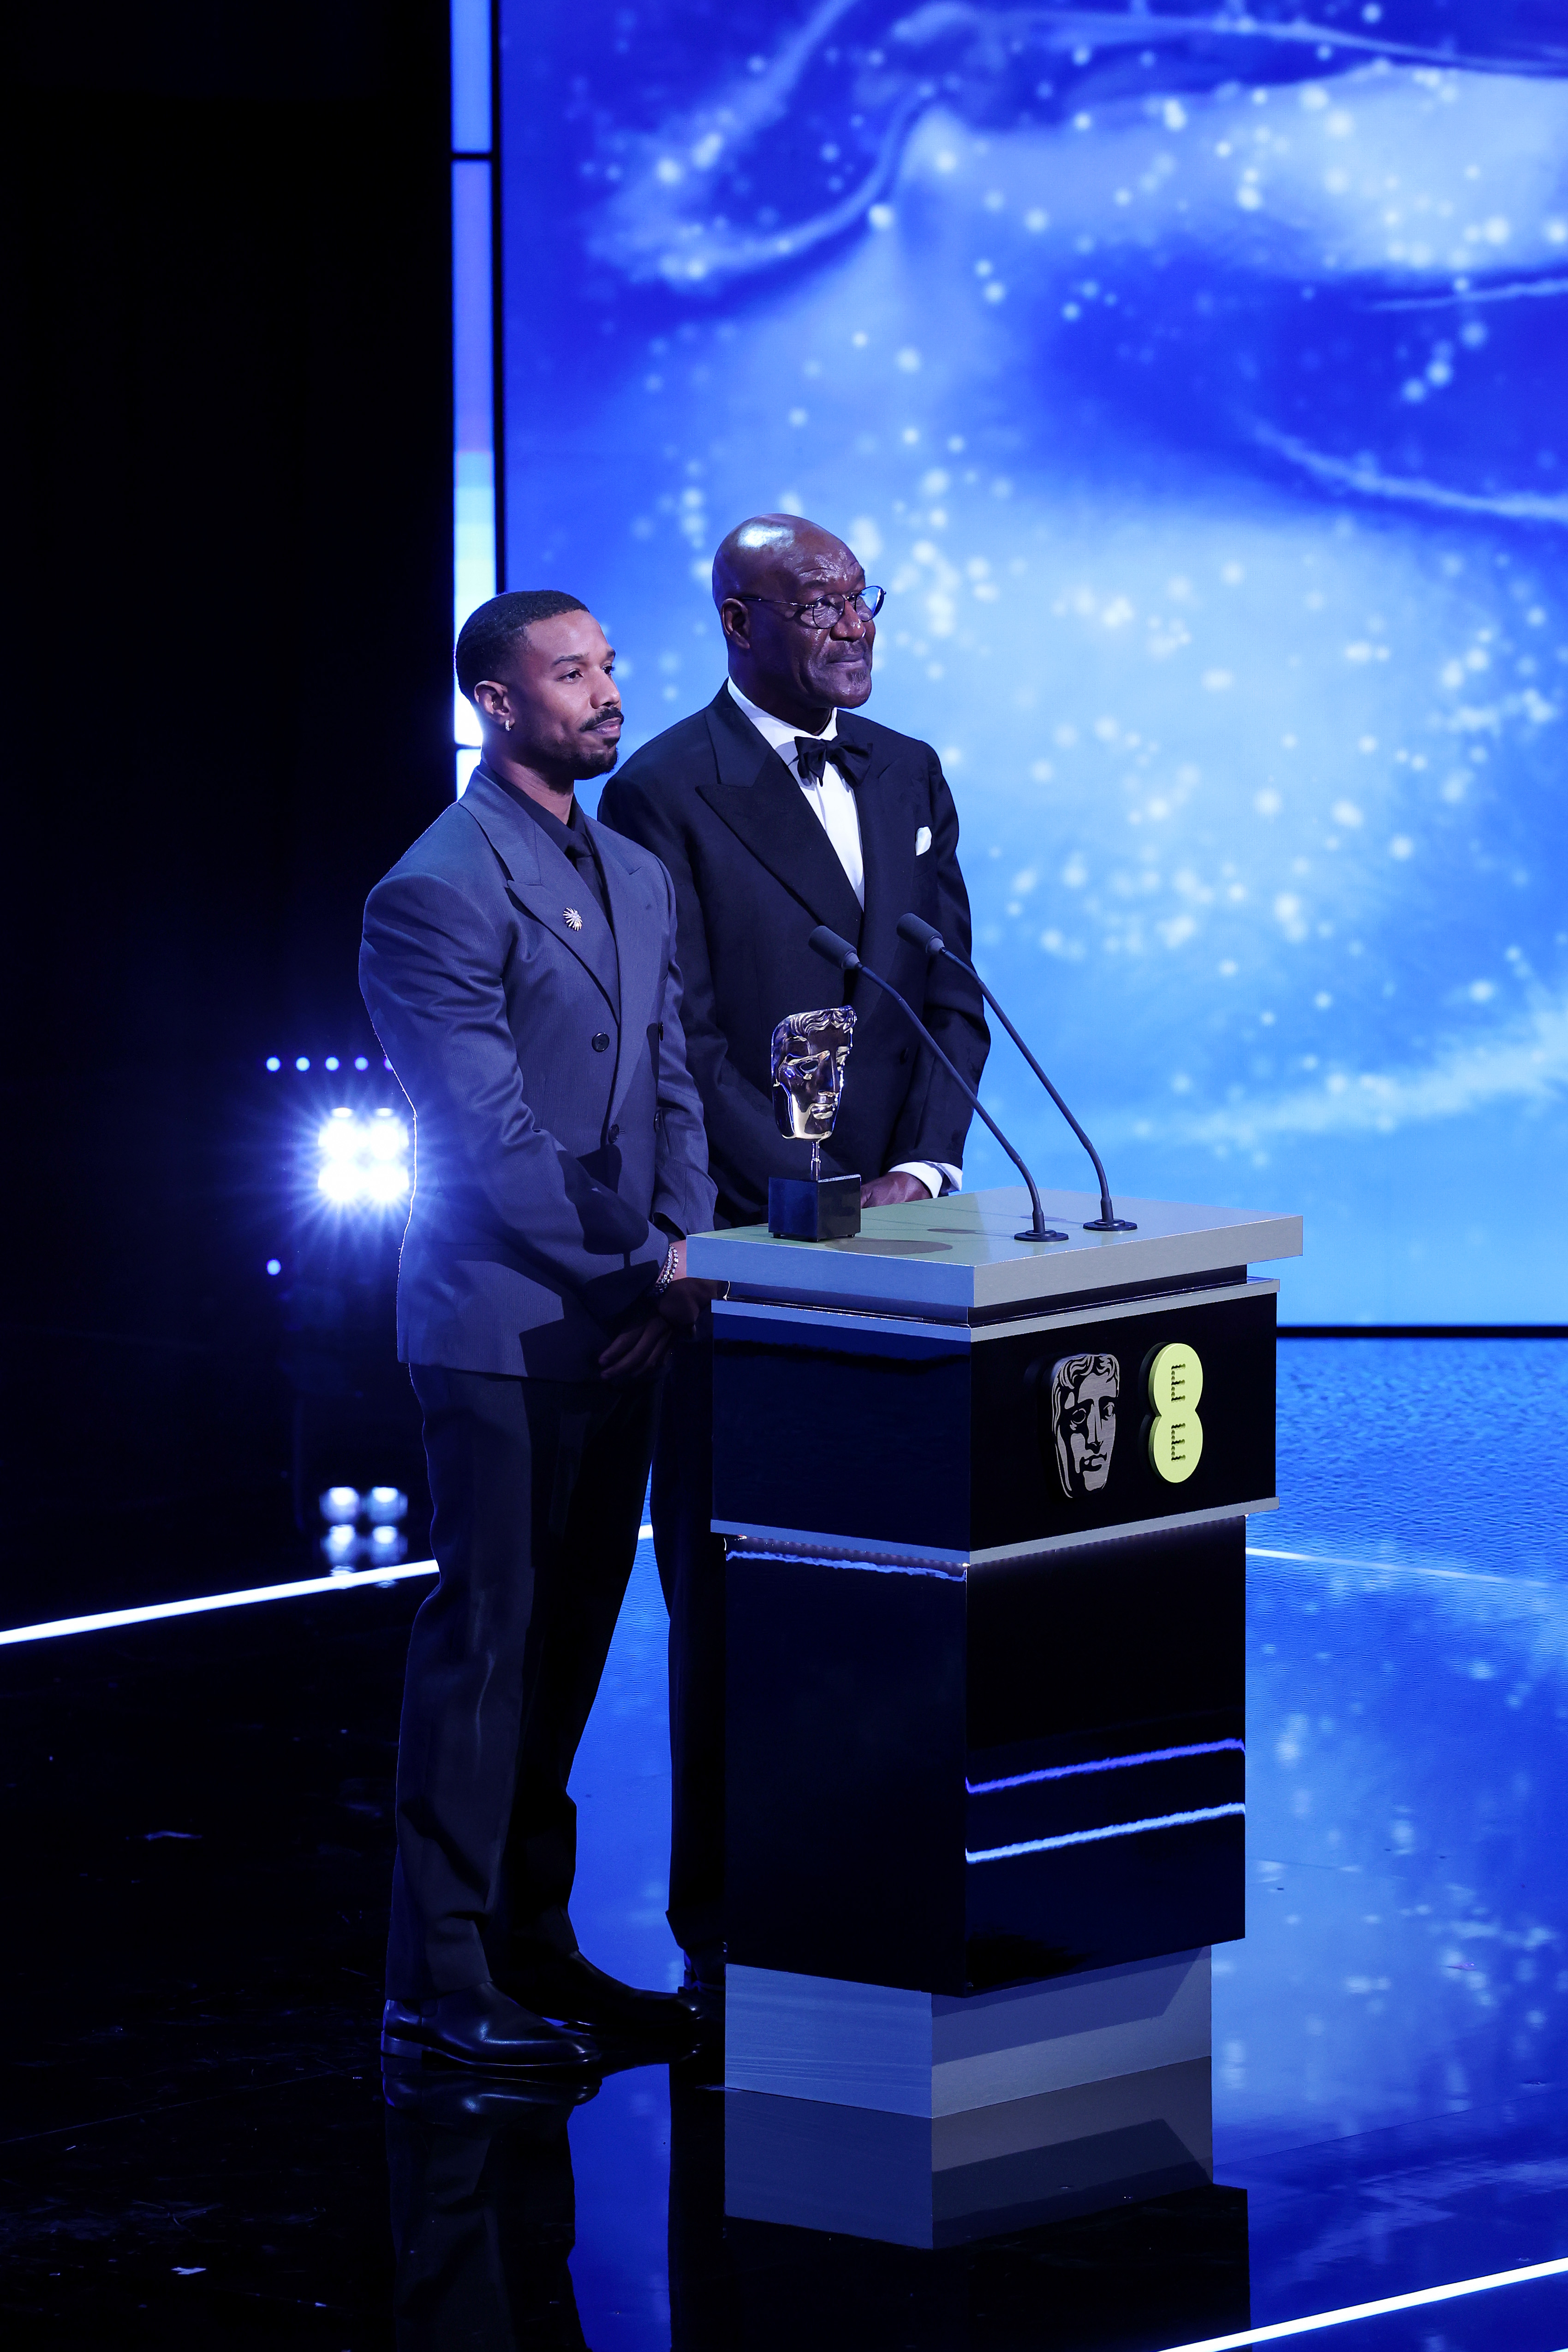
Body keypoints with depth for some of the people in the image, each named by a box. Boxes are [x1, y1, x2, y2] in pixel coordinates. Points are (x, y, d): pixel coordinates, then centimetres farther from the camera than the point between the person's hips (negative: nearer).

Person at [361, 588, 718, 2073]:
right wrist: (635, 1266, -13)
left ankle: (531, 1944, 19)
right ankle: (438, 1989, -2)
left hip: (619, 1325, 8)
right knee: (486, 1641, -6)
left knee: (571, 1639, 11)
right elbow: (493, 1134, -15)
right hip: (502, 1325, -8)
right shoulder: (437, 892, -12)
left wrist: (682, 1250, -1)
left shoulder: (638, 878, 15)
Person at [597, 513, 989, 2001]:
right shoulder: (666, 794, -6)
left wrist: (919, 1173, -4)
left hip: (885, 1230, 5)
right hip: (736, 1248, -5)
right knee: (731, 1587, -1)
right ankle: (727, 1927, 6)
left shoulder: (909, 778, 14)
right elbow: (686, 1042, -10)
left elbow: (951, 997, 11)